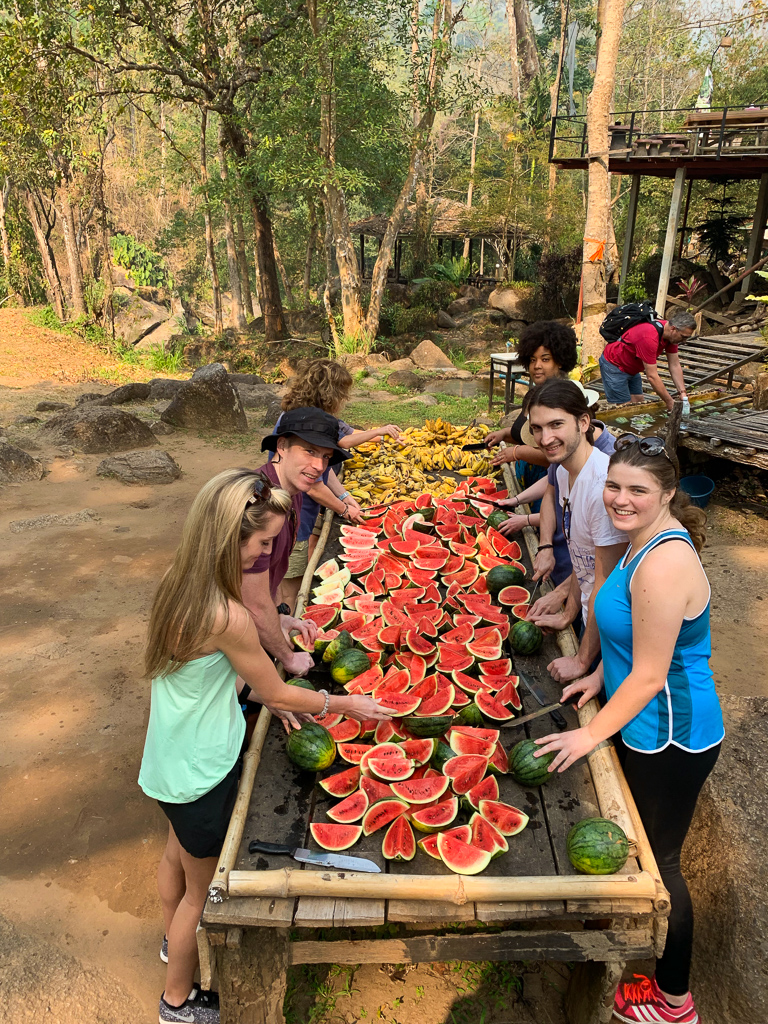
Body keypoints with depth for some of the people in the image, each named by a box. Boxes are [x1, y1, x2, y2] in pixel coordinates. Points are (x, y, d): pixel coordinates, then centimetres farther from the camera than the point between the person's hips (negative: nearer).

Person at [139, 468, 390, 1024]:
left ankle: (176, 942, 61)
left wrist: (260, 690, 4)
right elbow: (276, 692, -20)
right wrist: (345, 704, -6)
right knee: (203, 888, 18)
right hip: (201, 770, -8)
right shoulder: (227, 617, -35)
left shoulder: (180, 583, -9)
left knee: (179, 854, 32)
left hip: (173, 755, 8)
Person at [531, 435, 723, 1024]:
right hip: (648, 729, 9)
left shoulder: (664, 565, -31)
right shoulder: (651, 540, 1)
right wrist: (602, 674, 8)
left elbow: (649, 676, -26)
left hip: (669, 741, -9)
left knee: (658, 862, 11)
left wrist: (592, 735, -17)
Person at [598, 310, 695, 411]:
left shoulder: (671, 335, -8)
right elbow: (652, 376, -32)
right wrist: (670, 402, -25)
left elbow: (675, 366, -1)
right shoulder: (649, 338, -35)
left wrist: (683, 393, -10)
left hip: (631, 368, 9)